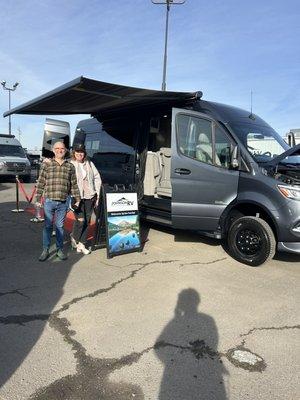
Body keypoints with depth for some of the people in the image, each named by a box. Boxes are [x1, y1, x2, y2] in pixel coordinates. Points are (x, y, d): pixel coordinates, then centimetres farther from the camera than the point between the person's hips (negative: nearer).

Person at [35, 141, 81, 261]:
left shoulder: (70, 166, 7)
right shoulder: (47, 164, 3)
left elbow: (74, 185, 10)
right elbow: (40, 183, 4)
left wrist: (77, 200, 9)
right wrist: (38, 199, 1)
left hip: (63, 202, 1)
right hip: (49, 201, -1)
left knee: (60, 226, 10)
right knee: (48, 226, 6)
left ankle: (59, 249, 21)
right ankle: (45, 250, 17)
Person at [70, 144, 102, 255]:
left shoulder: (89, 164, 11)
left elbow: (97, 178, 14)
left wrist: (97, 195, 8)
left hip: (89, 197, 4)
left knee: (87, 221, 6)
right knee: (80, 220, -10)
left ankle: (82, 244, 19)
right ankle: (74, 238, 20)